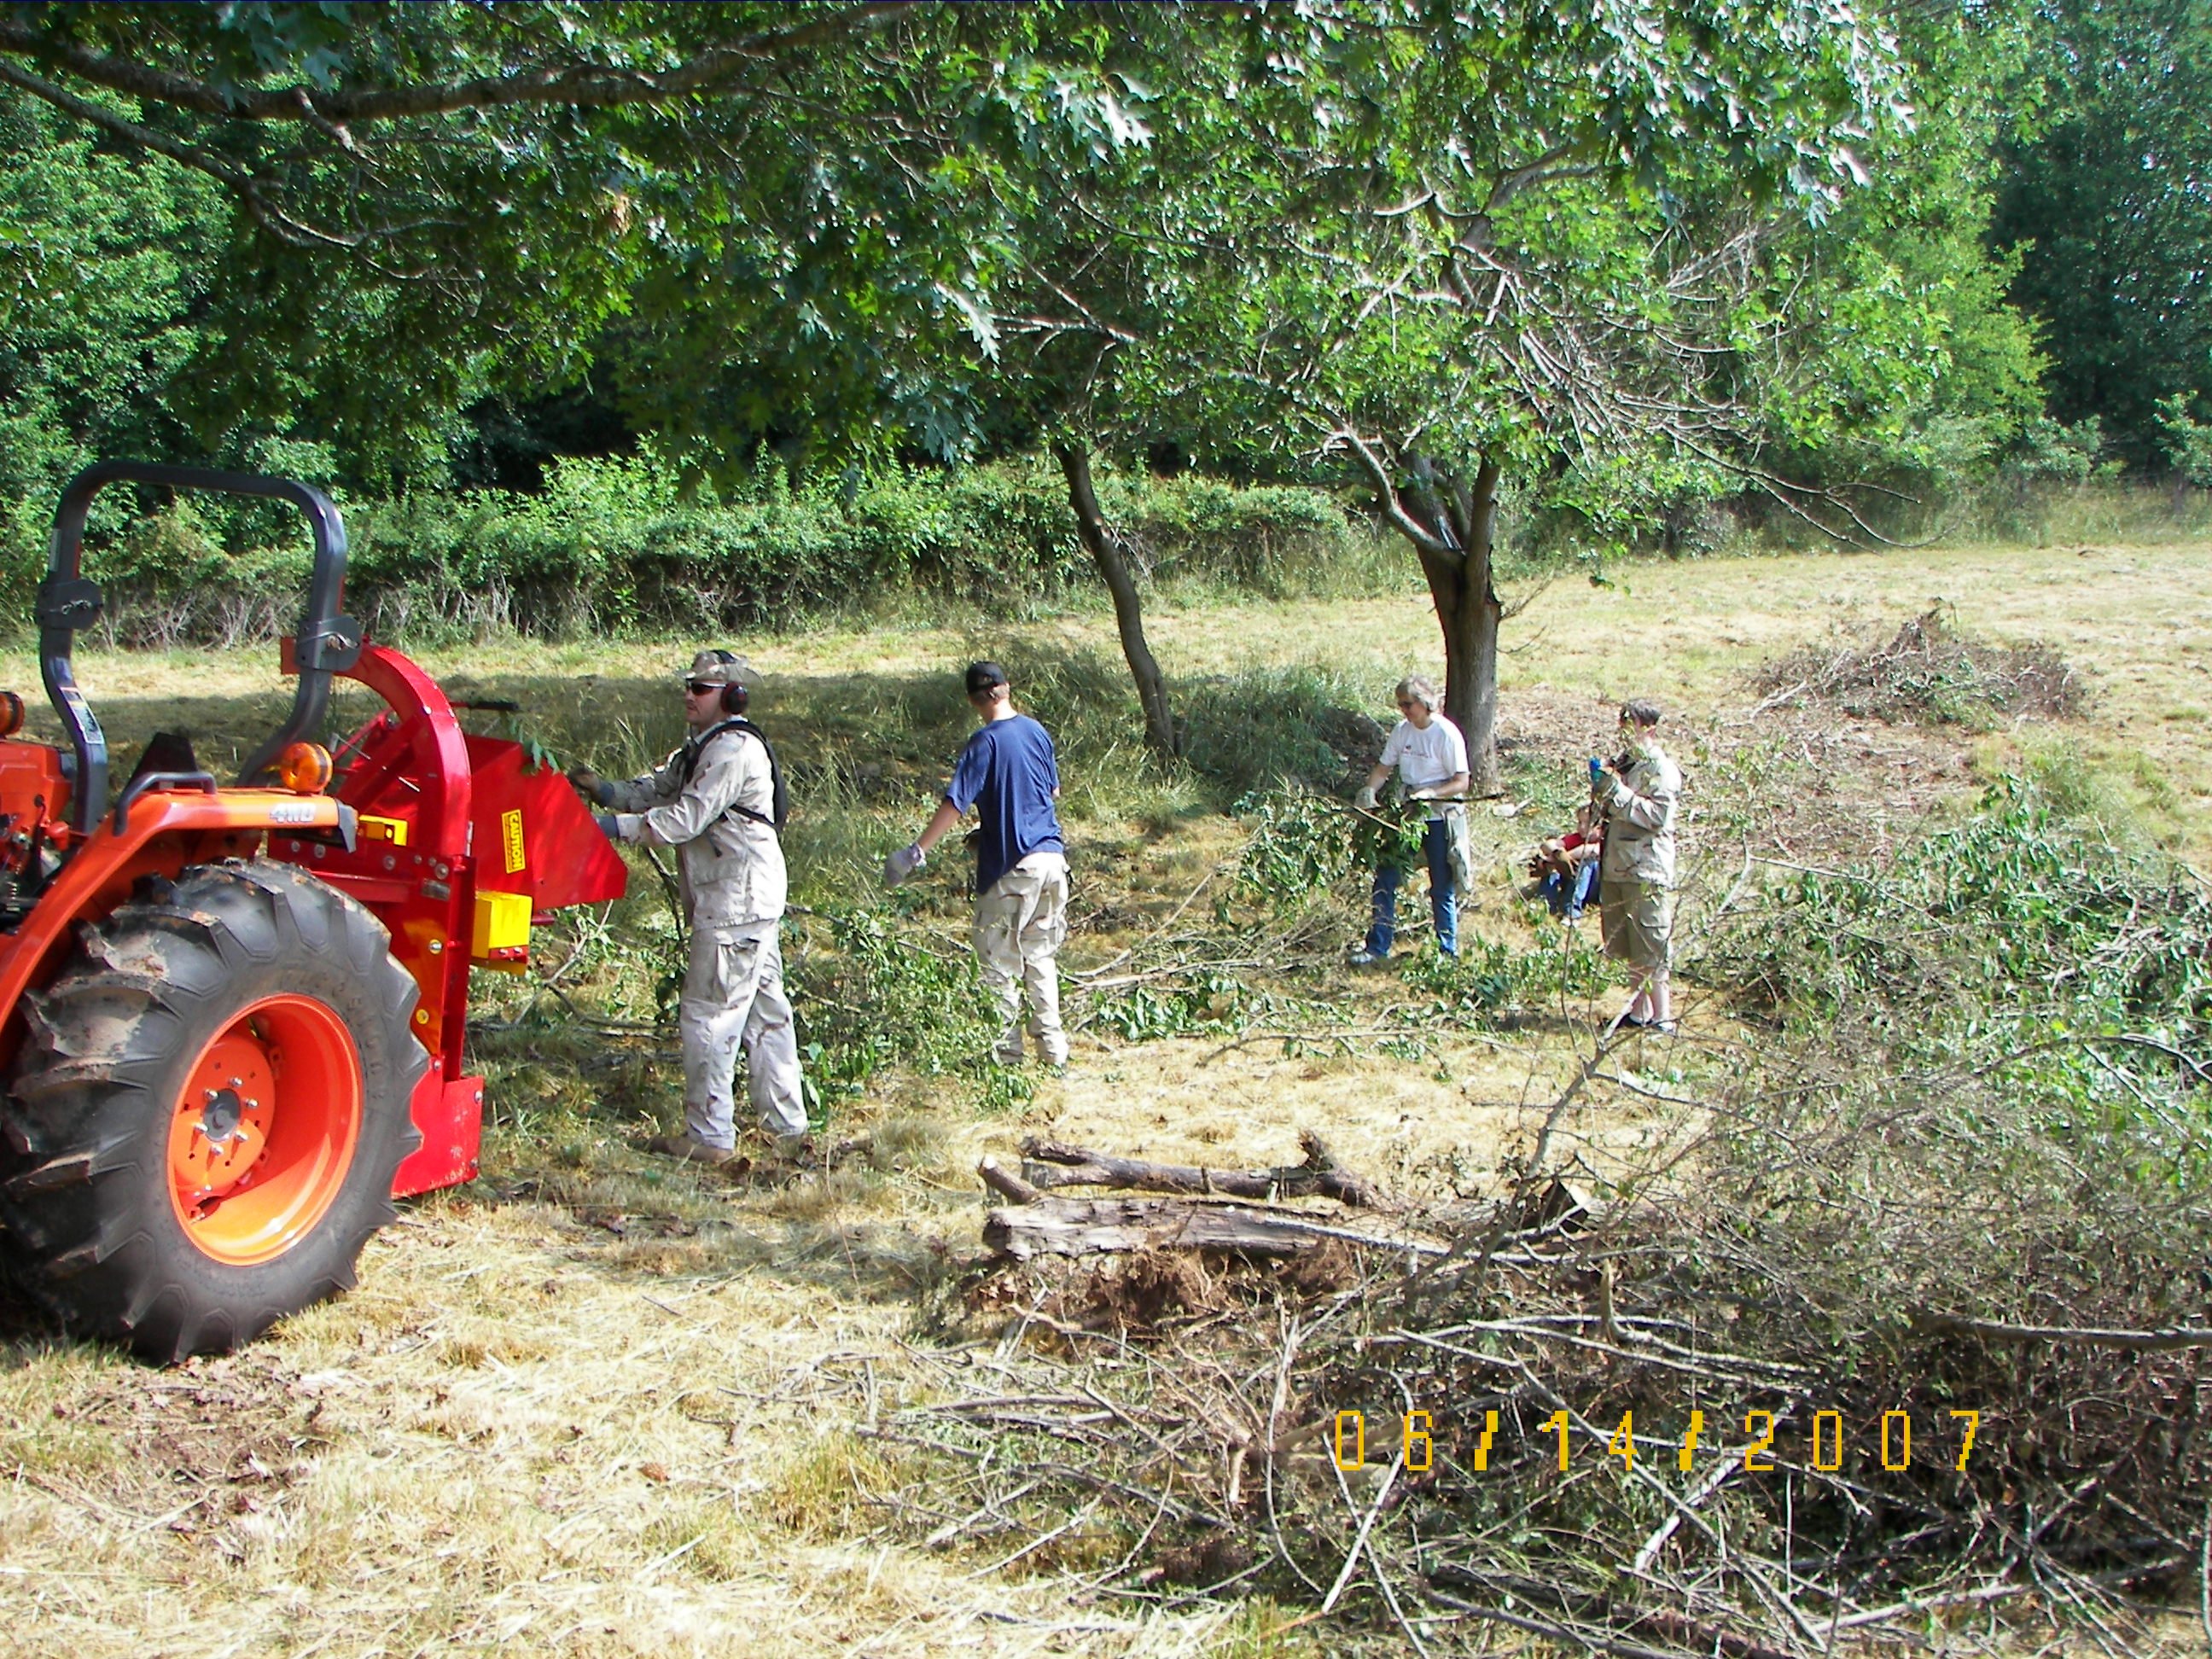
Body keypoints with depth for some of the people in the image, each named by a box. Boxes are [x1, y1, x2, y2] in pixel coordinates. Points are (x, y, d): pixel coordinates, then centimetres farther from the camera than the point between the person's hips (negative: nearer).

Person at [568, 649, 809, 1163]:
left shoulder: (735, 750, -15)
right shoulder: (703, 748, 19)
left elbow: (687, 818, -19)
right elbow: (656, 789, 16)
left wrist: (616, 825, -17)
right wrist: (605, 789, -1)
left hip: (736, 907, -11)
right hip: (752, 903, 11)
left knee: (708, 1015, -5)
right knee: (765, 1010, 12)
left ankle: (710, 1136, 1)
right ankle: (788, 1127, 18)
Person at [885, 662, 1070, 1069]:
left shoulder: (986, 742, -12)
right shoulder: (1037, 731, 7)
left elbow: (955, 803, -18)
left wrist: (917, 851, -15)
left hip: (1013, 867, -6)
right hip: (1052, 857, 7)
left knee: (997, 959, 5)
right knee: (1040, 956, 16)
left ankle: (1007, 1051, 8)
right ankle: (1053, 1047, 17)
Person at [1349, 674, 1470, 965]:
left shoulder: (1447, 734, -14)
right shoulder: (1401, 731, 3)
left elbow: (1461, 782, -14)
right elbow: (1384, 767, 8)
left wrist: (1430, 793, -27)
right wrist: (1368, 791, -10)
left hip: (1440, 819, -6)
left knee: (1442, 889, 3)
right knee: (1385, 879, 5)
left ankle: (1448, 952, 17)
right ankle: (1377, 946, 15)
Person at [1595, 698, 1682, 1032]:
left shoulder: (1662, 770, -8)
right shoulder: (1622, 764, 17)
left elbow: (1657, 814, -20)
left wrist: (1617, 792, -20)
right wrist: (1601, 790, 6)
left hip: (1647, 871, -8)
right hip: (1616, 867, 8)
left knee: (1652, 949, -8)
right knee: (1630, 950, 12)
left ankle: (1663, 1016, -5)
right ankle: (1639, 1012, 19)